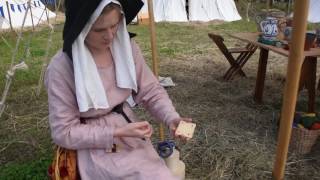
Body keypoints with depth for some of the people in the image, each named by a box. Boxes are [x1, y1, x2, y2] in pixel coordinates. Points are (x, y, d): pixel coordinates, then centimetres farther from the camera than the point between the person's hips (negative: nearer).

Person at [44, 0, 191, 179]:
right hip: (97, 148, -4)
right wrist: (118, 133, -22)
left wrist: (172, 118, -20)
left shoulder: (127, 47, -6)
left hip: (133, 138, 5)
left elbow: (152, 91, -2)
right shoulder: (61, 68, -19)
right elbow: (64, 132, -14)